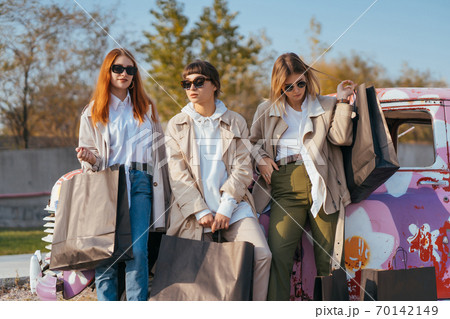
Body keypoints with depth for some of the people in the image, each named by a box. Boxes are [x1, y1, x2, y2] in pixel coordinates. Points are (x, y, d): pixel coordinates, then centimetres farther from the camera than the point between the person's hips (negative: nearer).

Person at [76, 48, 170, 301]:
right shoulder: (93, 113, 13)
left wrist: (163, 191, 14)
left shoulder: (147, 108, 20)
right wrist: (90, 159, -12)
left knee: (138, 251, -13)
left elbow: (159, 150, 21)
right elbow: (88, 155, 13)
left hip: (140, 183, 1)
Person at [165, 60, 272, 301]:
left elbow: (242, 169, 4)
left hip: (233, 207, 0)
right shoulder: (176, 125, 11)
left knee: (261, 255, -17)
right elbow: (177, 174, 2)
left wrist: (225, 209, -10)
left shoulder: (235, 123, 12)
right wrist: (200, 211, -10)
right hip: (193, 209, 0)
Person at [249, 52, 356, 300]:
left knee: (328, 256, -3)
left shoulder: (325, 106, 17)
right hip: (285, 188, 0)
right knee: (278, 253, -15)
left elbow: (341, 138, 3)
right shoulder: (267, 110, 20)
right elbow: (252, 141, 28)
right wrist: (260, 159, 8)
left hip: (320, 186, 0)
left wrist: (343, 101, -1)